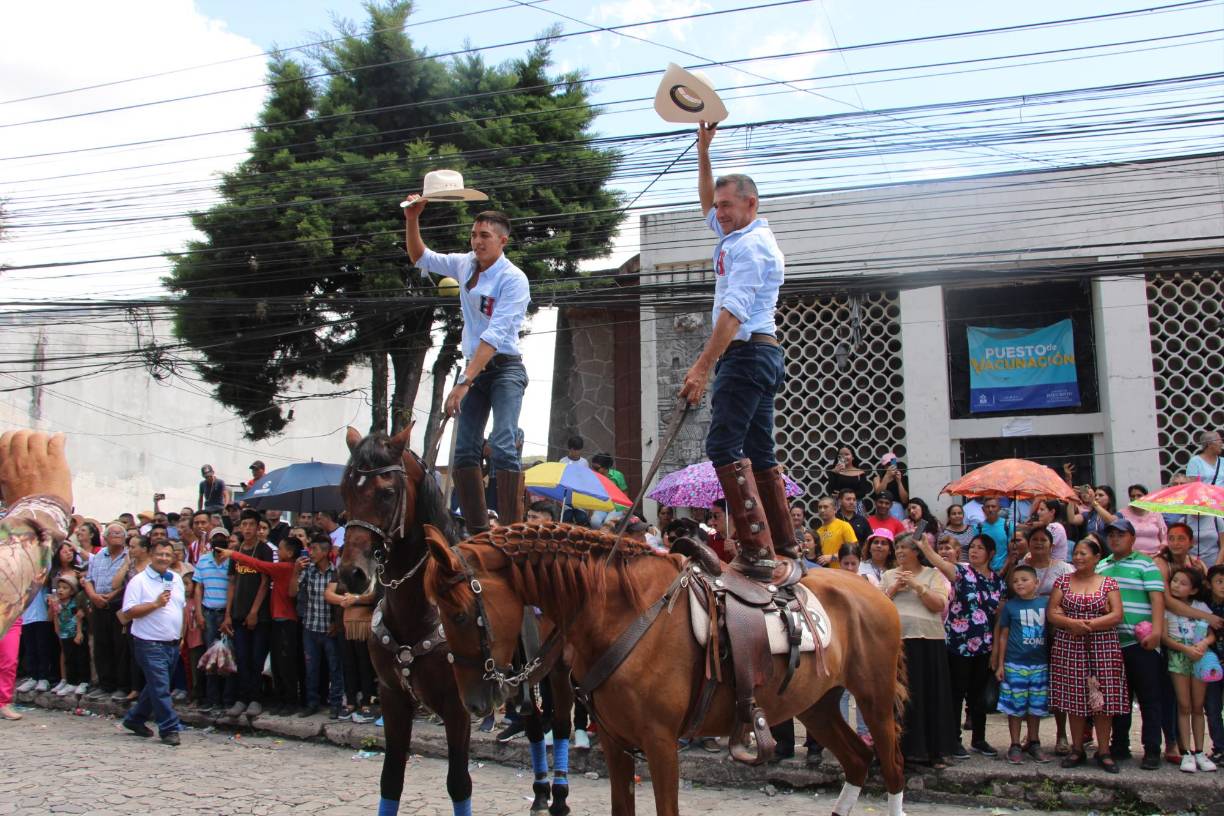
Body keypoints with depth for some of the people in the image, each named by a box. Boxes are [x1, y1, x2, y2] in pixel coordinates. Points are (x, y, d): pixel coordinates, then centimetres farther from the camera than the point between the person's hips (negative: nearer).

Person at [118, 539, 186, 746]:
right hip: (151, 644, -7)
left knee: (156, 686, 16)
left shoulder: (176, 579, 12)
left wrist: (181, 635, 16)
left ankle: (135, 719, 31)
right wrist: (155, 604, -21)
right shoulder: (139, 581, -8)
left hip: (173, 643, 7)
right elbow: (128, 612, -14)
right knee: (160, 688, -8)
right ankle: (169, 729, -3)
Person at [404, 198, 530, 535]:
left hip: (505, 367, -7)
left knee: (503, 447, -21)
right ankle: (477, 533, 4)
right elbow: (420, 257, 24)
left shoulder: (513, 279, -12)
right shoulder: (465, 265, 9)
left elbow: (494, 336, -22)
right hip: (474, 368, 7)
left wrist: (464, 382, -28)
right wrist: (412, 220, 7)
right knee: (464, 452, 0)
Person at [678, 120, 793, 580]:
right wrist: (703, 152, 33)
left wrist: (703, 365, -27)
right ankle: (783, 543, 16)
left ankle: (756, 550, -26)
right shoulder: (740, 236, 19)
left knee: (724, 446, -18)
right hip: (761, 353, 11)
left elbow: (734, 311, -22)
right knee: (758, 452, 12)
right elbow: (707, 204, 38)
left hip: (746, 352, -11)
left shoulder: (749, 245, -12)